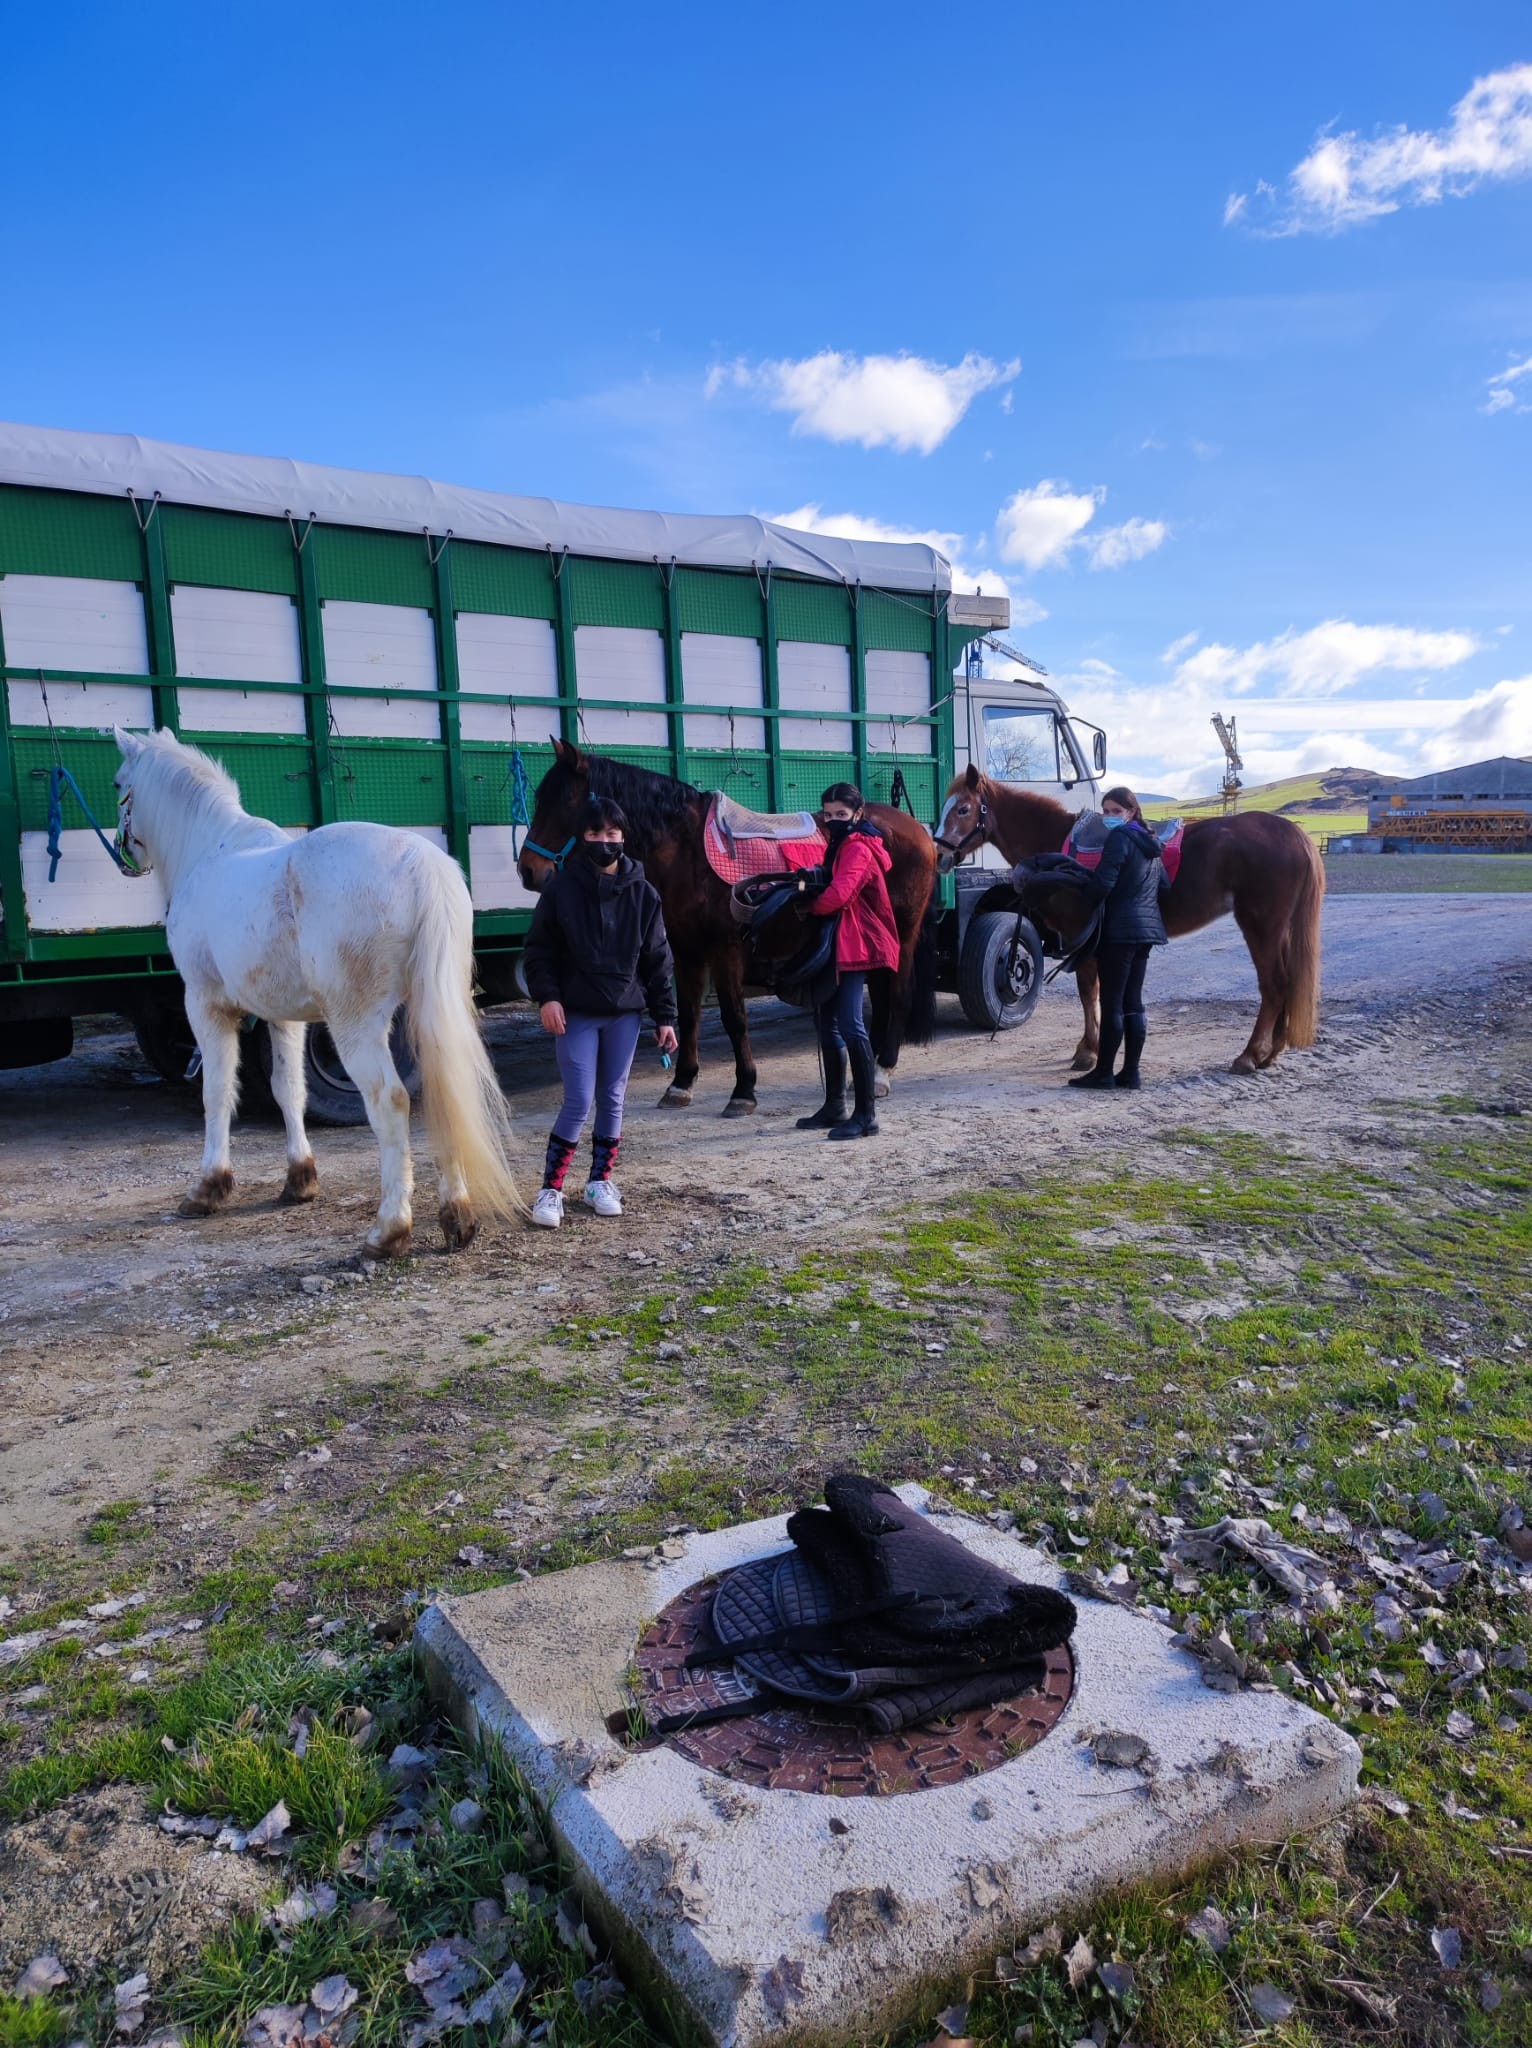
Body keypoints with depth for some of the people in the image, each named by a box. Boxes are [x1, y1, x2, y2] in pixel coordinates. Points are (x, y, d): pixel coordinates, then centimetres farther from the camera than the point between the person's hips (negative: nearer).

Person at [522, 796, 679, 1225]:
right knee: (579, 1101, -6)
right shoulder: (561, 888, -3)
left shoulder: (643, 893, 2)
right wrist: (546, 996, -14)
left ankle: (601, 1181, 23)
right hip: (575, 1013, -3)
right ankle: (550, 1190, 5)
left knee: (613, 1099, 9)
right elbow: (539, 948, -1)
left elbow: (657, 959, 4)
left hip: (625, 1013, 3)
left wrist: (665, 1017, 2)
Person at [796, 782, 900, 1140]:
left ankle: (866, 1115, -11)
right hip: (838, 946, 11)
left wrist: (810, 906, -8)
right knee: (828, 1023, 14)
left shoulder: (857, 848, -12)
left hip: (853, 947, -11)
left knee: (851, 1027, -13)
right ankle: (834, 1107, 24)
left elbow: (837, 895, -24)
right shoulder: (841, 846, 20)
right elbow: (828, 884, 18)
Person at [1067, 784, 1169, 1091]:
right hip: (1148, 928, 9)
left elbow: (1103, 881, -18)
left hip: (1119, 929, -9)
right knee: (1133, 1002, 10)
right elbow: (1165, 888, 19)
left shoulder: (1119, 837, -9)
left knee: (1111, 1003, -4)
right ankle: (1131, 1072, 11)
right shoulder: (1149, 843, 18)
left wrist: (1081, 905, -5)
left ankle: (1103, 1073, 0)